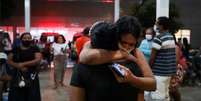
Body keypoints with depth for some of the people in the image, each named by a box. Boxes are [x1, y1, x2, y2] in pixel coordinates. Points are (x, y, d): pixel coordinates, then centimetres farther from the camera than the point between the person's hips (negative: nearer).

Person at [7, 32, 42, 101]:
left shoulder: (35, 49, 2)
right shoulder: (15, 49, 9)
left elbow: (38, 60, -11)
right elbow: (9, 61, 4)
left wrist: (23, 64, -17)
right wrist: (19, 66, -13)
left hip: (31, 76, -2)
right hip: (17, 76, 2)